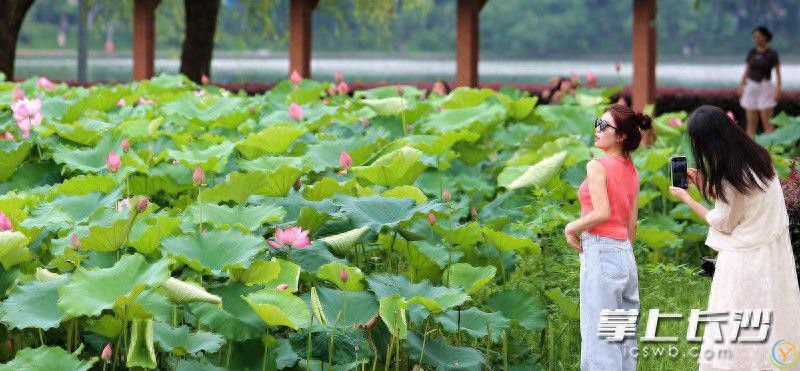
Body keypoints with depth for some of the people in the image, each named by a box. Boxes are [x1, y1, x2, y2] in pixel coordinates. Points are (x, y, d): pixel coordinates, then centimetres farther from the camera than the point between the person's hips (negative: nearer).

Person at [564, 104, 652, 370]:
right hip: (625, 254, 8)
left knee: (598, 338, -7)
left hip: (600, 251, -8)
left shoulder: (597, 166, -11)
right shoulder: (631, 171, 13)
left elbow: (602, 213, -21)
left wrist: (572, 227, -7)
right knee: (625, 338, 11)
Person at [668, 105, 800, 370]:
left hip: (746, 258, -8)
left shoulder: (729, 177, -23)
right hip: (774, 253, 8)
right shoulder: (758, 156, 1)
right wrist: (703, 183, 15)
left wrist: (686, 198, -1)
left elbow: (723, 223, -10)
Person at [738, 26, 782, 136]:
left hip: (765, 88, -4)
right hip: (751, 88, 4)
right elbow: (746, 71, 12)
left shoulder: (772, 54, -5)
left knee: (767, 122, -7)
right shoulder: (751, 53, 7)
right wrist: (740, 87, 5)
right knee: (751, 122, 2)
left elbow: (778, 74, -4)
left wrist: (778, 90, -13)